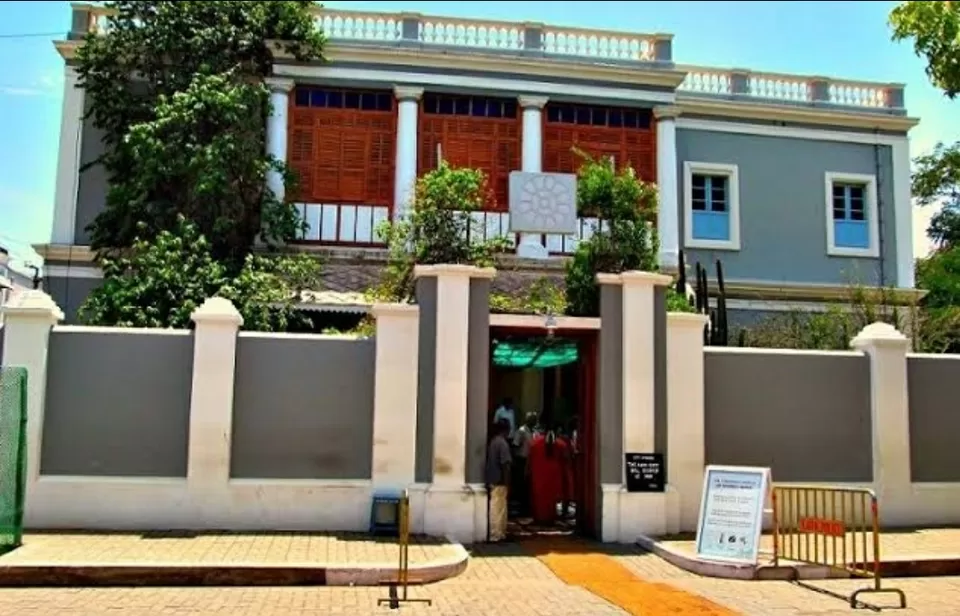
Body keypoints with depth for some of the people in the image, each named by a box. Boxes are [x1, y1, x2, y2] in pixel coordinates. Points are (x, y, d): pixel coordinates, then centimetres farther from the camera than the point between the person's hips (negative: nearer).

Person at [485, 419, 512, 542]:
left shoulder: (492, 441, 10)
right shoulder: (503, 443, -15)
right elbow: (505, 464, -19)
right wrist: (507, 481, -15)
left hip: (491, 479, 9)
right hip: (499, 480, -9)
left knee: (494, 507, 14)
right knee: (498, 507, -3)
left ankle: (498, 532, 22)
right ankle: (496, 534, 1)